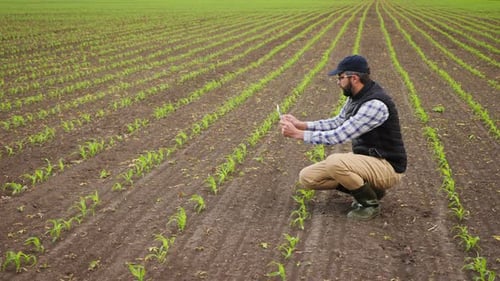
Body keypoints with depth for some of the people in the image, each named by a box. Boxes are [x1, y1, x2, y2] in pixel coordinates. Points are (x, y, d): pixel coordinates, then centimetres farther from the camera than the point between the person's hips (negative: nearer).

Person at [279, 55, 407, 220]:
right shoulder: (356, 96, 2)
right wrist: (301, 124, 5)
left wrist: (298, 134, -21)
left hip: (386, 167, -9)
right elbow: (338, 123, 16)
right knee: (307, 177, -2)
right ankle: (368, 188, 8)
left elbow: (340, 136, -28)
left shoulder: (375, 104, -27)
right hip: (364, 159, 9)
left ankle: (370, 203, -10)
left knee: (334, 162, -36)